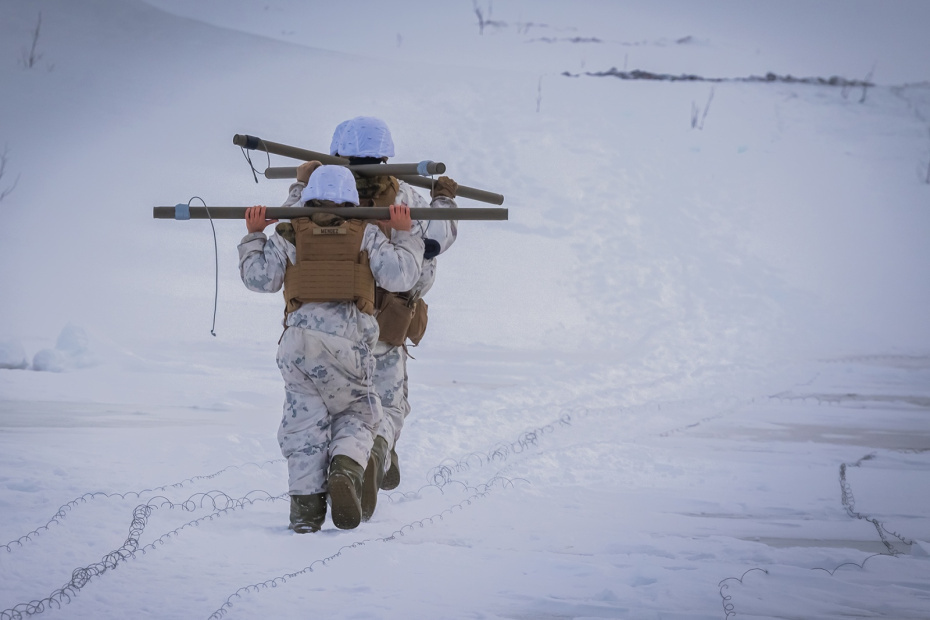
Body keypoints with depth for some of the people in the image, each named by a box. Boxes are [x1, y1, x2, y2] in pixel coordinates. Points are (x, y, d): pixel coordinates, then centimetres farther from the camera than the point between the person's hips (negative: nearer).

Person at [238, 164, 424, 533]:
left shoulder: (289, 236, 9)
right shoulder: (367, 235, 9)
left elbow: (259, 277, 7)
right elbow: (399, 276, 2)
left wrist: (254, 236, 19)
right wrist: (403, 235, 14)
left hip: (300, 339, 0)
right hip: (352, 338, 0)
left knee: (304, 421, 6)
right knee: (357, 414, 16)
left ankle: (306, 504, -3)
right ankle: (346, 471, -13)